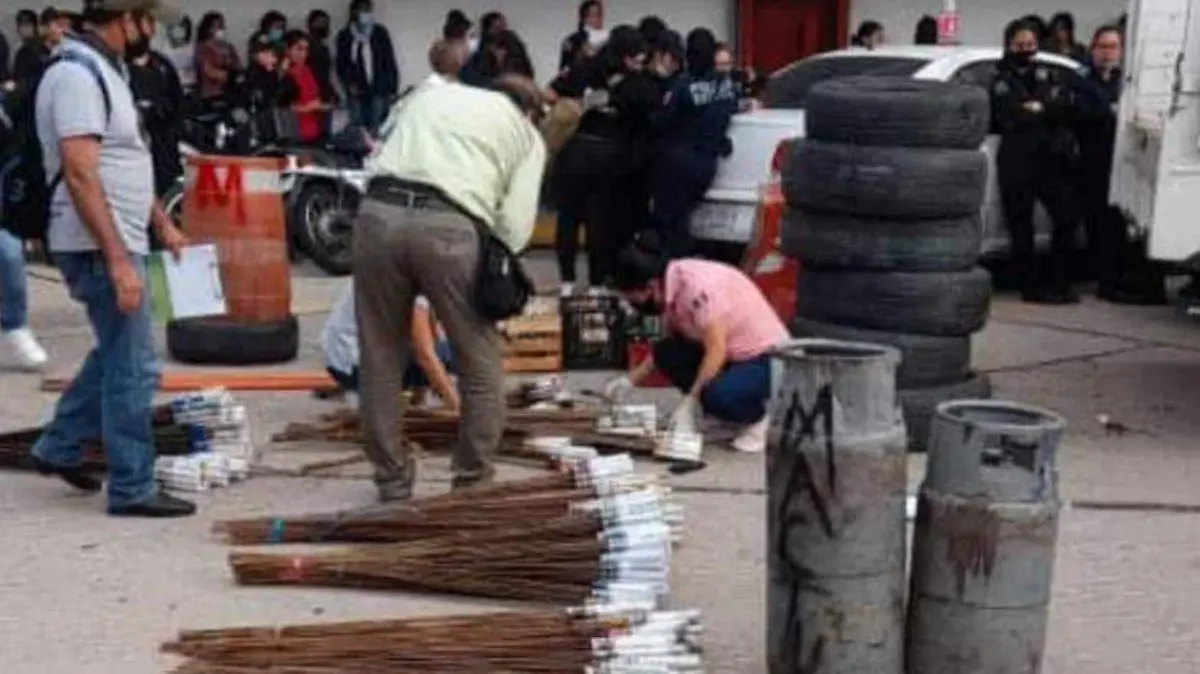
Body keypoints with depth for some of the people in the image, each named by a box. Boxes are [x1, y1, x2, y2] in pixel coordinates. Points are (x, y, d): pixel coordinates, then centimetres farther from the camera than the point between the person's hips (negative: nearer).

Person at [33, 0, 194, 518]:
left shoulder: (103, 69, 13)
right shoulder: (77, 74, -18)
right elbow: (81, 176, -25)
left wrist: (162, 222, 24)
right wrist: (118, 261, -27)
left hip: (118, 241, 10)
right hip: (101, 247, -10)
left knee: (115, 356, 23)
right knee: (133, 369, -3)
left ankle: (59, 449, 33)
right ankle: (132, 490, 7)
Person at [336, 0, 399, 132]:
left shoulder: (380, 33, 1)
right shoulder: (344, 36, 4)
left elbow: (390, 62, 3)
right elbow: (341, 64, 11)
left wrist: (393, 89, 0)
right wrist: (349, 84, -3)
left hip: (379, 90, -1)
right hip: (357, 92, 1)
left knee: (377, 129, -6)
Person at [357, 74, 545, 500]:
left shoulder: (433, 94, 33)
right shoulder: (527, 135, 21)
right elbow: (515, 228, 8)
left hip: (379, 211, 4)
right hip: (447, 225, -3)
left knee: (381, 360, 16)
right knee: (481, 364, 14)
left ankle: (393, 482, 23)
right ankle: (472, 481, 19)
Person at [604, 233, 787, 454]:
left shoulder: (696, 286, -28)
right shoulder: (669, 286, -2)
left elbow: (717, 350, -28)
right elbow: (668, 348, 9)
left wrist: (690, 402, -24)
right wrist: (630, 380, 1)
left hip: (767, 357, -9)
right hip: (732, 353, 9)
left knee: (716, 396, -34)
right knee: (666, 354, -9)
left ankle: (760, 417, 0)